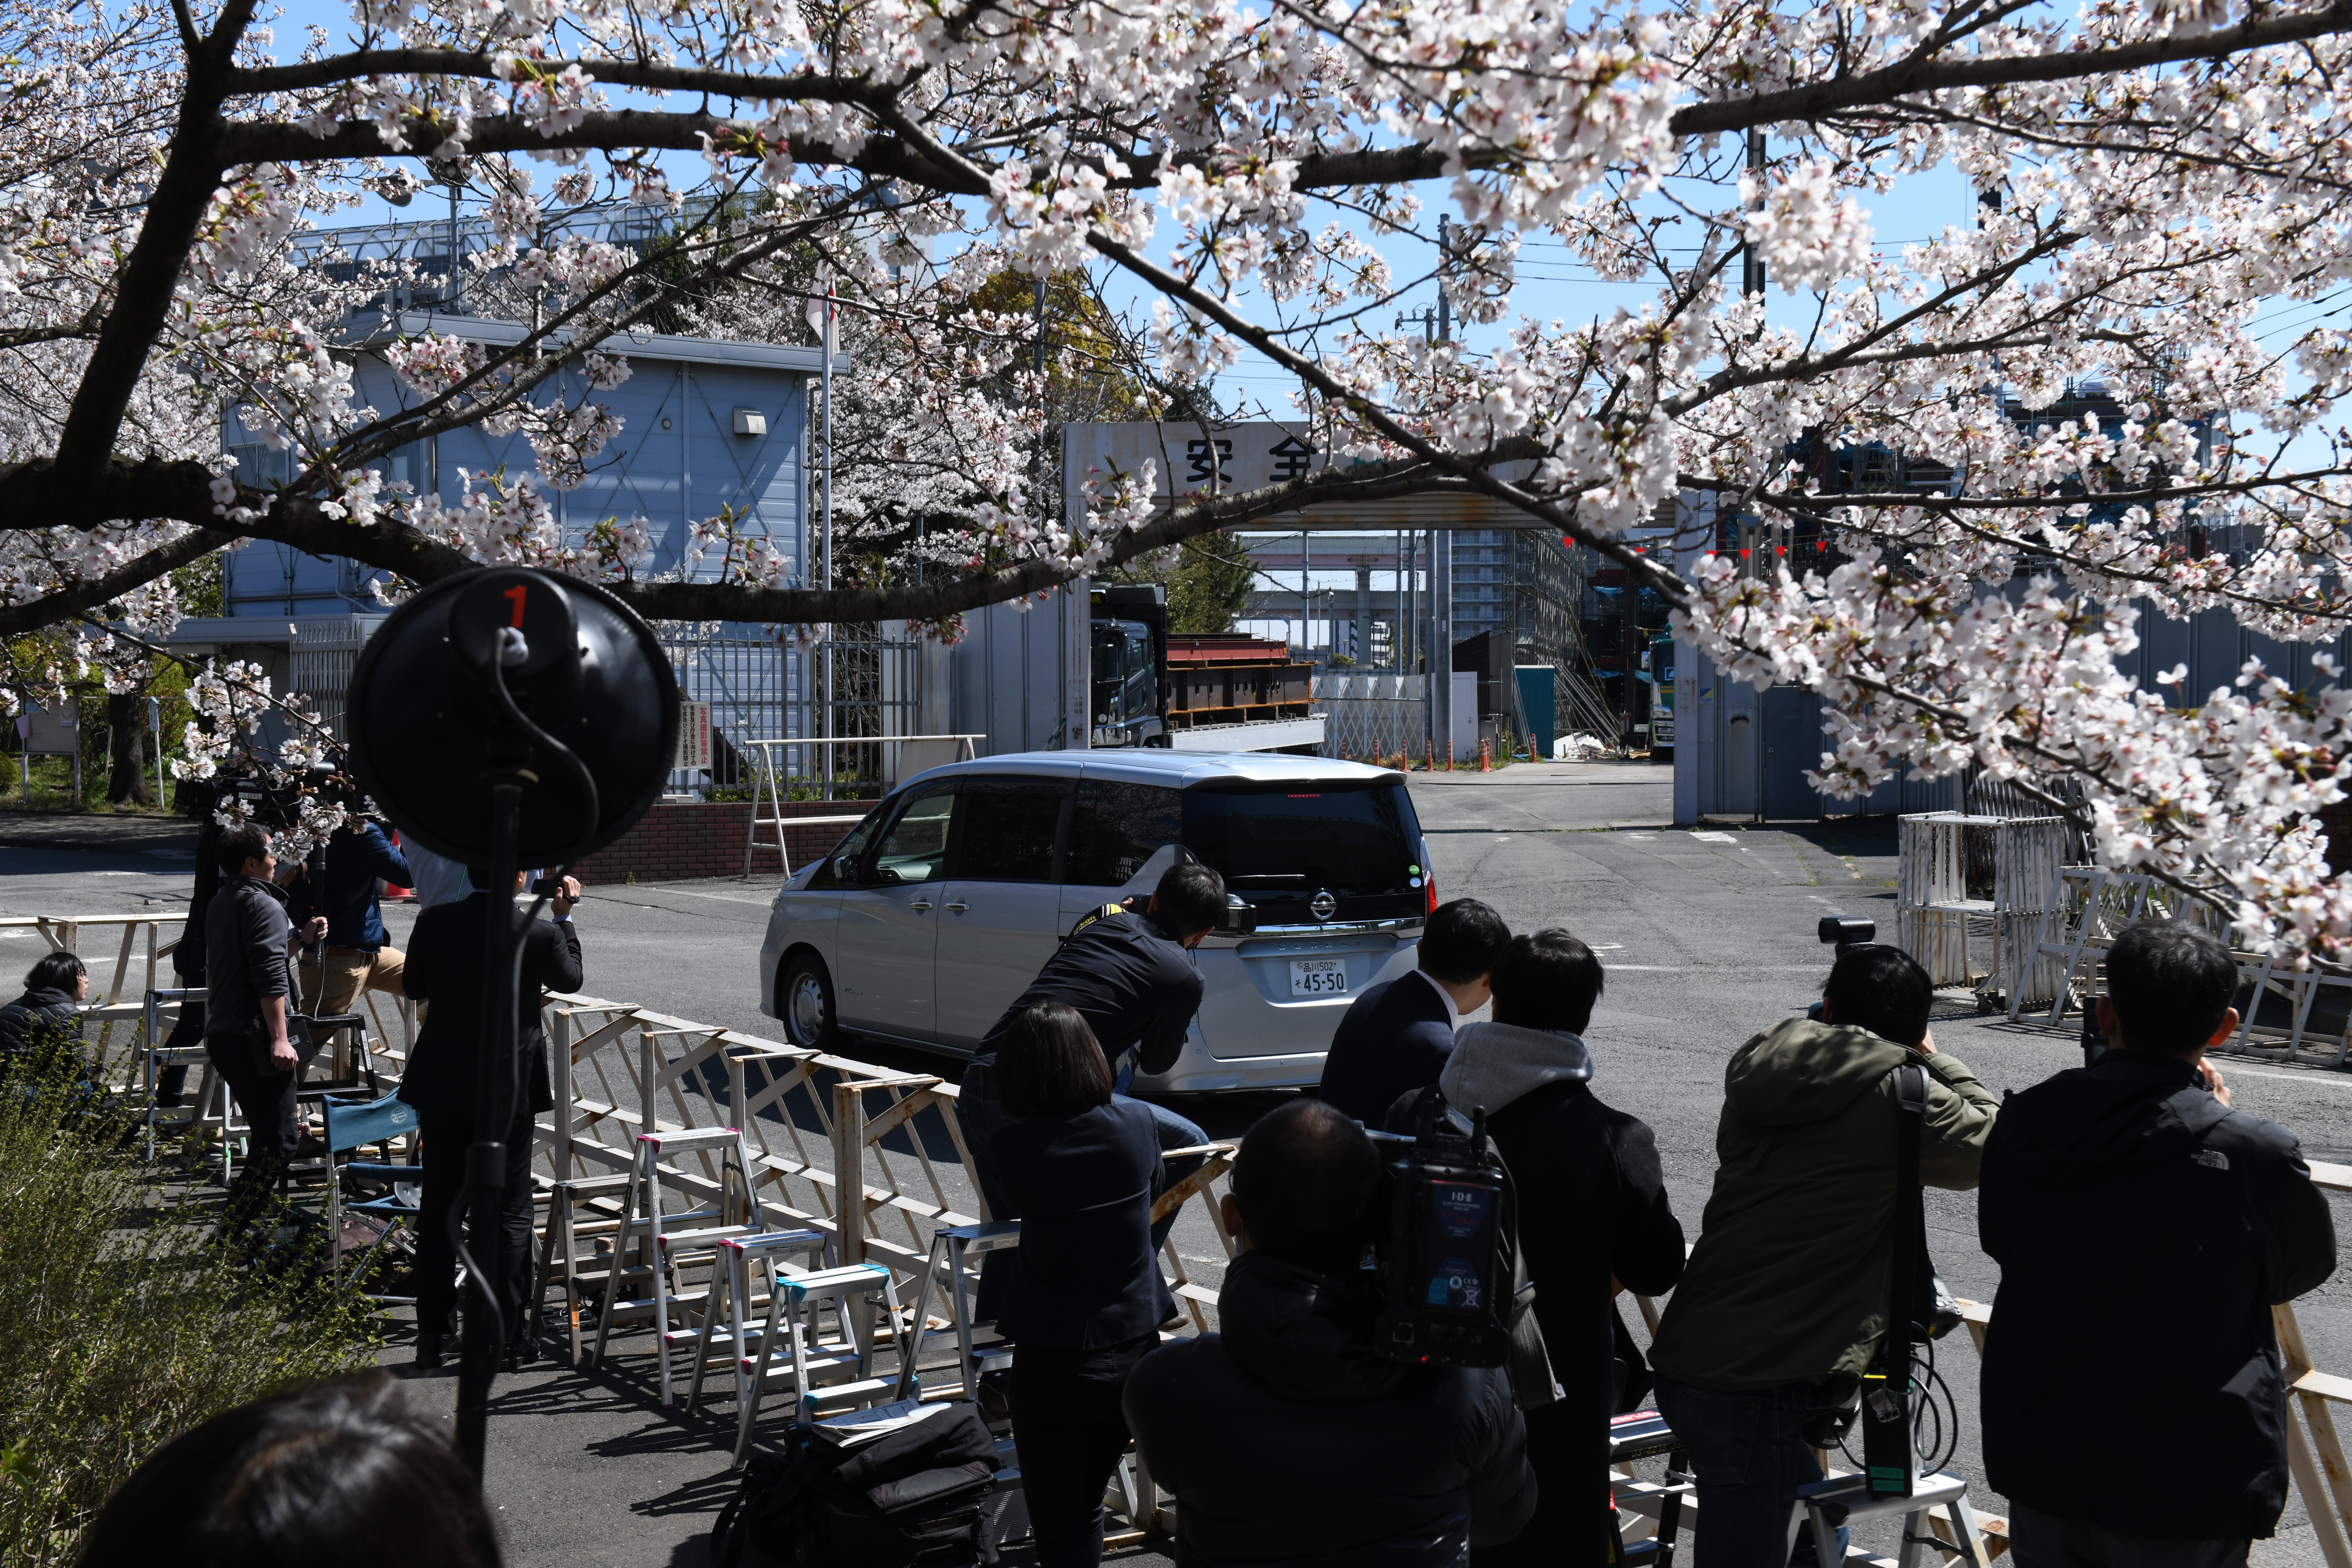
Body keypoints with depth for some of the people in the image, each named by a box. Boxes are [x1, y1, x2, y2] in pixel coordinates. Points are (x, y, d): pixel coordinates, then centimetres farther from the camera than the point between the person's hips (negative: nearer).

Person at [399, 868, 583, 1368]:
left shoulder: (434, 923, -7)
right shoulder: (538, 934, -15)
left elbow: (415, 988, 8)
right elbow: (571, 978, 6)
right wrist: (564, 917, 15)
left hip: (441, 1085, 3)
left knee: (438, 1206, 12)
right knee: (508, 1212, 6)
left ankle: (433, 1334, 18)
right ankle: (508, 1334, 9)